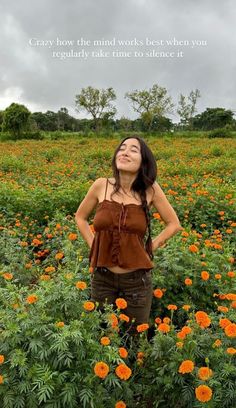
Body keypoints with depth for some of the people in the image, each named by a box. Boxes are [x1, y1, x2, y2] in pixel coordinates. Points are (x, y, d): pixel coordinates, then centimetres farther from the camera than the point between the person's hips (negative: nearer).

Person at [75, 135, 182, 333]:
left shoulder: (150, 189, -10)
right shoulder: (101, 185, -7)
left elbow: (174, 224, 1)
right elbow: (80, 217, 9)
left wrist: (149, 248, -5)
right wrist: (93, 245, 1)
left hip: (137, 279, -1)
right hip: (102, 277, 1)